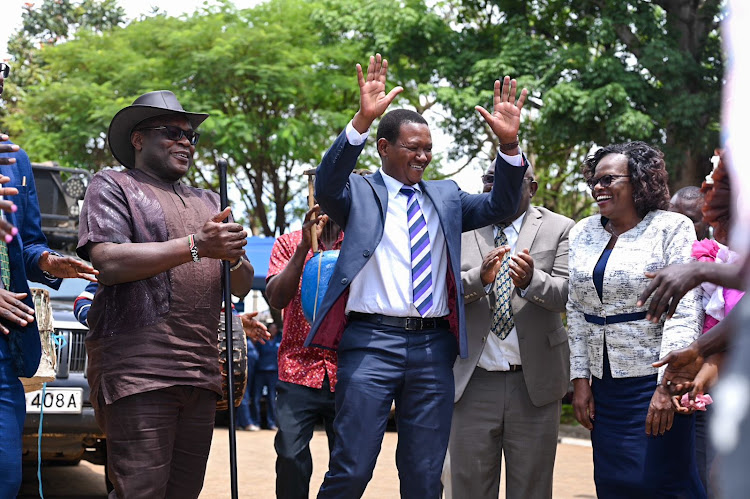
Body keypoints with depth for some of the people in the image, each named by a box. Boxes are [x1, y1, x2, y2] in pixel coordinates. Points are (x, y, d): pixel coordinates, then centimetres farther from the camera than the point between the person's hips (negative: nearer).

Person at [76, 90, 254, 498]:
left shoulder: (209, 203, 26)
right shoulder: (113, 186, 7)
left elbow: (243, 285, 20)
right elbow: (108, 262, -10)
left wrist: (231, 257, -4)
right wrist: (195, 246, -12)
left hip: (200, 372, 6)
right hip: (137, 369, -6)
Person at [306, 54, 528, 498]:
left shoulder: (445, 196, 18)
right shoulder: (359, 192, 5)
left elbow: (500, 206, 8)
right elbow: (327, 185, -16)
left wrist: (509, 145, -8)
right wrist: (362, 120, -29)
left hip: (433, 347, 4)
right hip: (371, 342, -4)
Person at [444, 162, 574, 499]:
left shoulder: (559, 229, 2)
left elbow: (565, 293, -10)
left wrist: (531, 281, -31)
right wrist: (480, 278, -26)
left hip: (534, 382, -1)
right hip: (472, 381, 1)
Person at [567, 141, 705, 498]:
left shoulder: (672, 229, -5)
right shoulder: (583, 234, 11)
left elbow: (684, 311, -11)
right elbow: (576, 312, 13)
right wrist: (580, 379, 7)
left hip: (654, 380, -5)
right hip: (605, 385, 5)